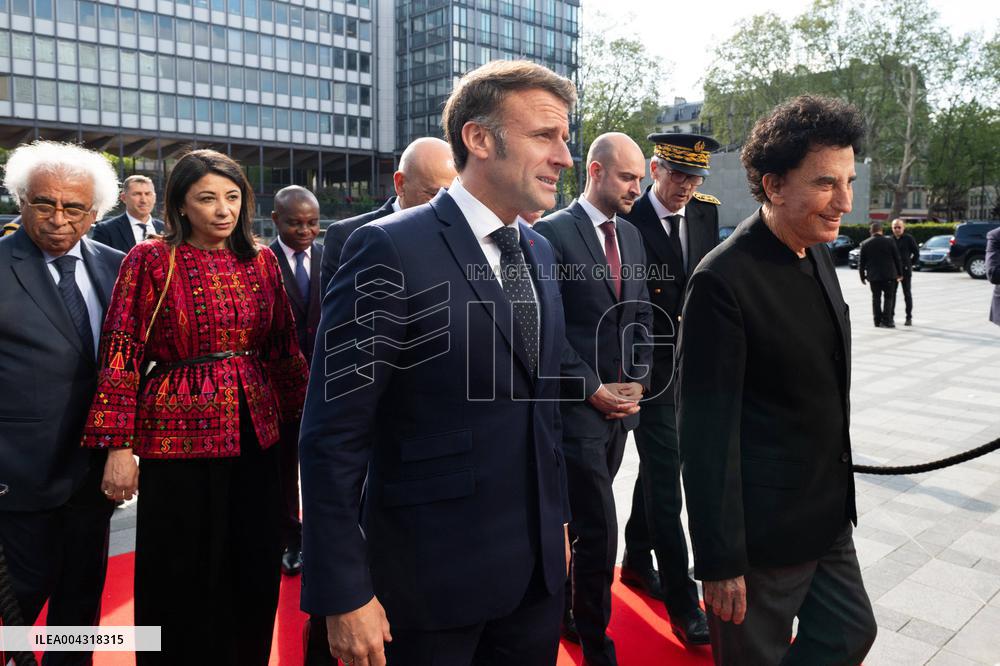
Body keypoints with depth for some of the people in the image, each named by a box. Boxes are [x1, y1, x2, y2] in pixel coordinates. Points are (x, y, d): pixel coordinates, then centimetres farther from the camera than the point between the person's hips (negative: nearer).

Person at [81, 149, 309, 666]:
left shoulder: (261, 260, 7)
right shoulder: (151, 260, -6)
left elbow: (282, 346, 11)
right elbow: (121, 354, -7)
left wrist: (303, 417, 8)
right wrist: (119, 447, -10)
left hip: (255, 434, 4)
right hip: (181, 433, -4)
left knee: (254, 572, 13)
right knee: (183, 577, 9)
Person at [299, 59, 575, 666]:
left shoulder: (539, 252, 7)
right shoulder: (391, 250, -16)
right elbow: (332, 437, -16)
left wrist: (558, 520, 15)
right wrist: (342, 593, -16)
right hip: (432, 575, -6)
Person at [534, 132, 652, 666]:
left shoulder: (631, 236, 12)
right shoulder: (552, 232, -10)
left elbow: (641, 314, 14)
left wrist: (636, 382, 1)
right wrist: (594, 389, -13)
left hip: (620, 403, 7)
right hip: (577, 404, -7)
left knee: (579, 521, 18)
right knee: (599, 532, -2)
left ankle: (560, 608, 37)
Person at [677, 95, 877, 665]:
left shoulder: (819, 257, 4)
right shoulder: (724, 280, -23)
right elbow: (708, 430, -23)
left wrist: (838, 488, 20)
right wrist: (720, 560, -20)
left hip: (829, 514, 8)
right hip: (764, 528, -8)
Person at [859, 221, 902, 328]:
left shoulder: (865, 244, -1)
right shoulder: (889, 242, -5)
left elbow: (861, 262, 2)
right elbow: (897, 259, -1)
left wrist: (862, 276, 11)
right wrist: (900, 273, 9)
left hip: (873, 276, 1)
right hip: (888, 275, -1)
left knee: (876, 298, 10)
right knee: (888, 298, 5)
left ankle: (877, 320, 11)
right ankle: (886, 321, -1)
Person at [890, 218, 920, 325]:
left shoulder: (909, 239, -5)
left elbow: (916, 252, 2)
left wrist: (912, 264, -2)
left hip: (905, 270, -3)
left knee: (907, 294, 4)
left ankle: (909, 317, 9)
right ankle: (891, 316, 15)